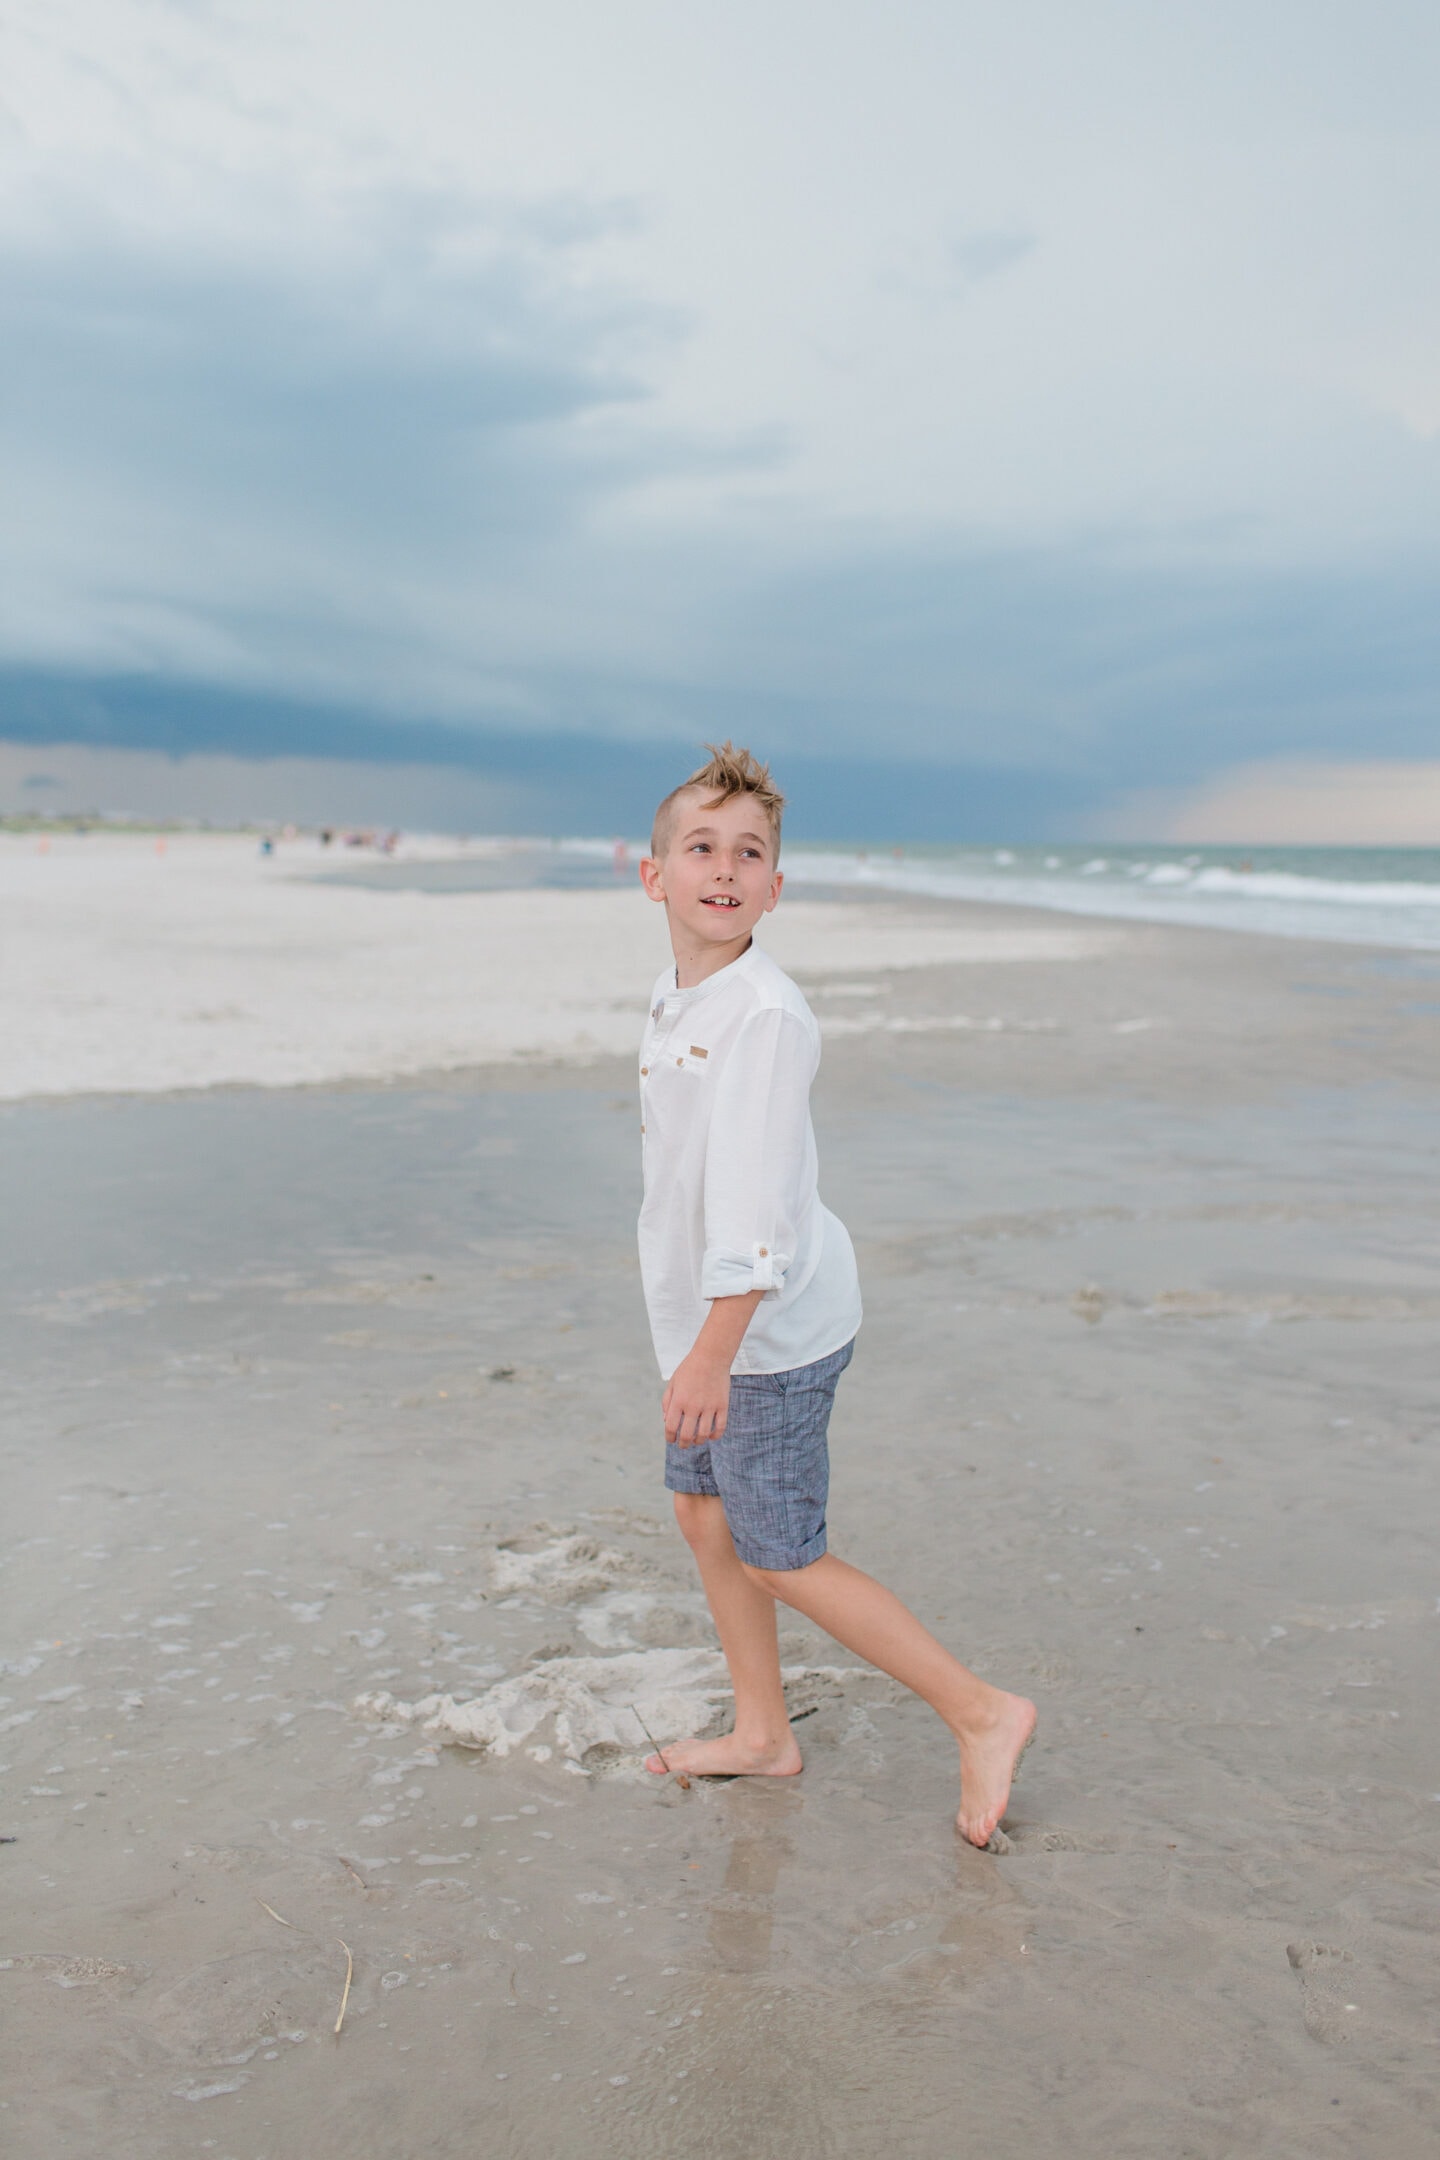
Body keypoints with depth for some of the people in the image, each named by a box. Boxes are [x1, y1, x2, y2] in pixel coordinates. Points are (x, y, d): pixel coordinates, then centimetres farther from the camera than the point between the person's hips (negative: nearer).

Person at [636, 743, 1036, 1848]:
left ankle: (982, 1713, 14)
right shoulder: (676, 999, 7)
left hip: (770, 1330, -9)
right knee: (704, 1512, 17)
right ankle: (762, 1734, 35)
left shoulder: (766, 1015, -22)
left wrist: (711, 1352, -30)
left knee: (780, 1558, 1)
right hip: (712, 1319, 9)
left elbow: (756, 1196, -27)